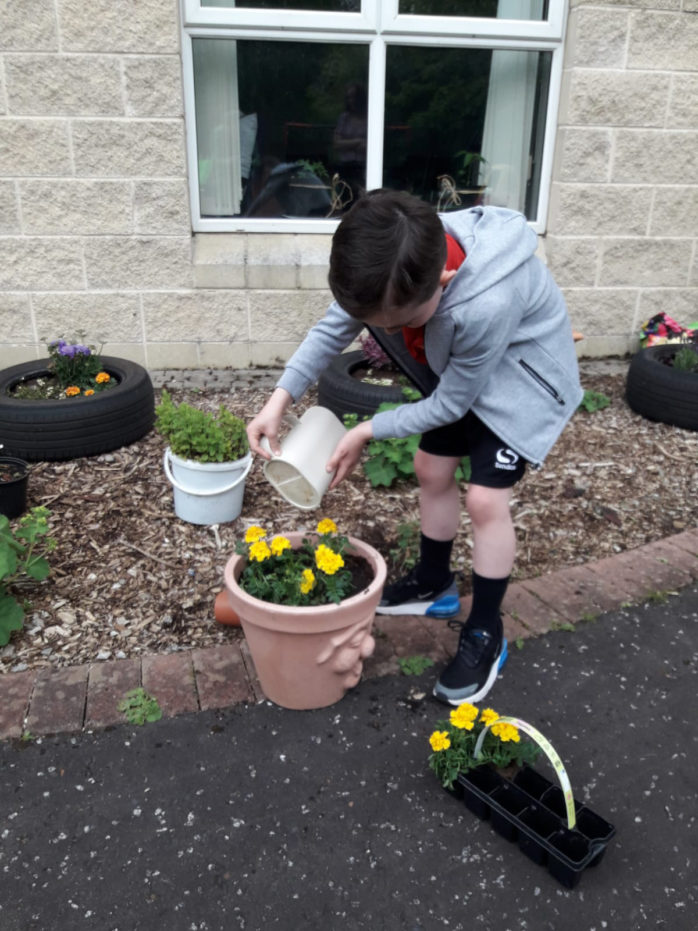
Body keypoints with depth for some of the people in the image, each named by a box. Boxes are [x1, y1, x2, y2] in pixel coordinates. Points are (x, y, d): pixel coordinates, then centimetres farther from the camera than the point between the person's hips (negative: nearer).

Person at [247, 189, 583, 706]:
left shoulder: (487, 305, -44)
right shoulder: (398, 266, -25)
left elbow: (450, 403, -28)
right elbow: (334, 326, -11)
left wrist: (368, 432, -21)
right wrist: (280, 399, -21)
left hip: (519, 377, -7)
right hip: (461, 369, 7)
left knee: (485, 497, -12)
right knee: (432, 469, 10)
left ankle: (485, 635, 7)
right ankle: (434, 584, 32)